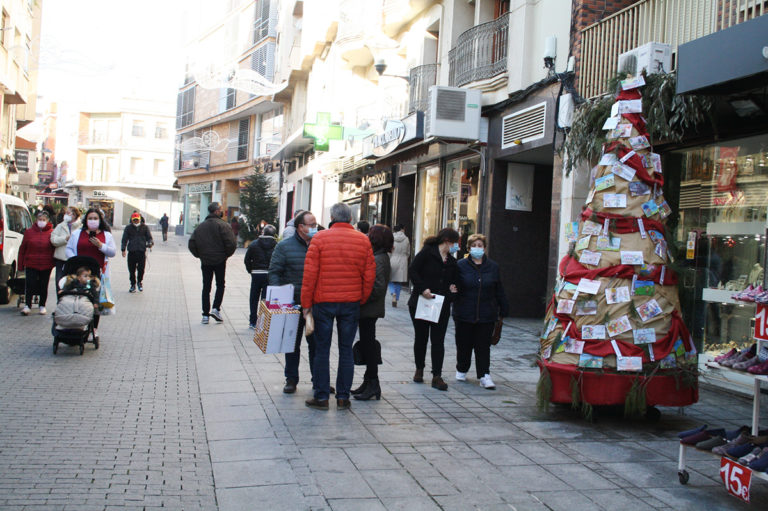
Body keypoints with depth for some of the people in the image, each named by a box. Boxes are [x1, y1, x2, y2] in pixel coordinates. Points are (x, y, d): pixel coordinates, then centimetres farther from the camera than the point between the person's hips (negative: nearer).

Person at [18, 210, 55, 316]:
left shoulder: (52, 233, 0)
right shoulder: (29, 232, 4)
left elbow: (56, 248, 4)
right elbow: (22, 249, 8)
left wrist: (54, 263, -3)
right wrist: (21, 265, 5)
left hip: (46, 265, 0)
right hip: (31, 264, 0)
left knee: (44, 286, 7)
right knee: (30, 284, -4)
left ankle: (42, 306, 20)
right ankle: (27, 305, 5)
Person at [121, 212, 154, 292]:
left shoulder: (144, 227, 8)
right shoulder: (128, 228, 9)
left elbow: (149, 237, 11)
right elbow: (124, 239, 11)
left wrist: (150, 243, -11)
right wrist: (123, 249, 2)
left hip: (142, 252, 0)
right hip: (131, 252, 1)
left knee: (141, 269, 0)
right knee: (132, 270, 2)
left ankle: (140, 282, 25)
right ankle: (133, 284, 17)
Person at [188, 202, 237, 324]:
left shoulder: (200, 226, 6)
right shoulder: (223, 225, -10)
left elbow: (191, 244, 2)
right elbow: (231, 243, -18)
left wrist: (200, 255, 11)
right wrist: (227, 254, -1)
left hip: (205, 262, 4)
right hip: (220, 260, -4)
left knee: (206, 287, 10)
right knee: (220, 284, 11)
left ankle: (205, 314, 9)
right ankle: (216, 309, -4)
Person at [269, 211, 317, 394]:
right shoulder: (285, 246, -2)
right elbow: (274, 272, -2)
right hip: (293, 304, -2)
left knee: (316, 343, 6)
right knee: (292, 343, 9)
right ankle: (291, 379, 20)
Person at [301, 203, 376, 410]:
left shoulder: (320, 238, -4)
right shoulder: (363, 240, 1)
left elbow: (310, 273, -6)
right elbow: (369, 275, 2)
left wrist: (306, 302, 1)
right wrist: (362, 300, 13)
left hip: (324, 302, -2)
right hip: (351, 303, 2)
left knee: (322, 350, 6)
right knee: (346, 350, 9)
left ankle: (321, 397, 9)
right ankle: (343, 397, 13)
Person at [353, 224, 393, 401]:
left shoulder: (377, 260, -17)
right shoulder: (380, 257, 13)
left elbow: (378, 287, -25)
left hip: (369, 309, -10)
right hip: (368, 309, 10)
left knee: (367, 344, -3)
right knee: (367, 344, 15)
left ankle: (373, 384, 5)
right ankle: (369, 382, 23)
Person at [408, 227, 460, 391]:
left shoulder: (452, 261, 12)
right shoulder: (427, 252, -6)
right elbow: (412, 270, -11)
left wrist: (451, 289, -1)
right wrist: (423, 288, -20)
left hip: (442, 306, 4)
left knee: (438, 341, -1)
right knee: (421, 338, 10)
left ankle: (437, 376, 1)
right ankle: (419, 369, 27)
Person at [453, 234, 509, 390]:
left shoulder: (493, 267, 6)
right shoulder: (461, 265, -1)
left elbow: (499, 291, 11)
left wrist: (503, 310, 12)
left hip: (486, 315, 1)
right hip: (464, 314, -1)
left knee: (483, 346, 0)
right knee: (464, 344, 9)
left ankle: (484, 375, 3)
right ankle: (461, 370, 28)